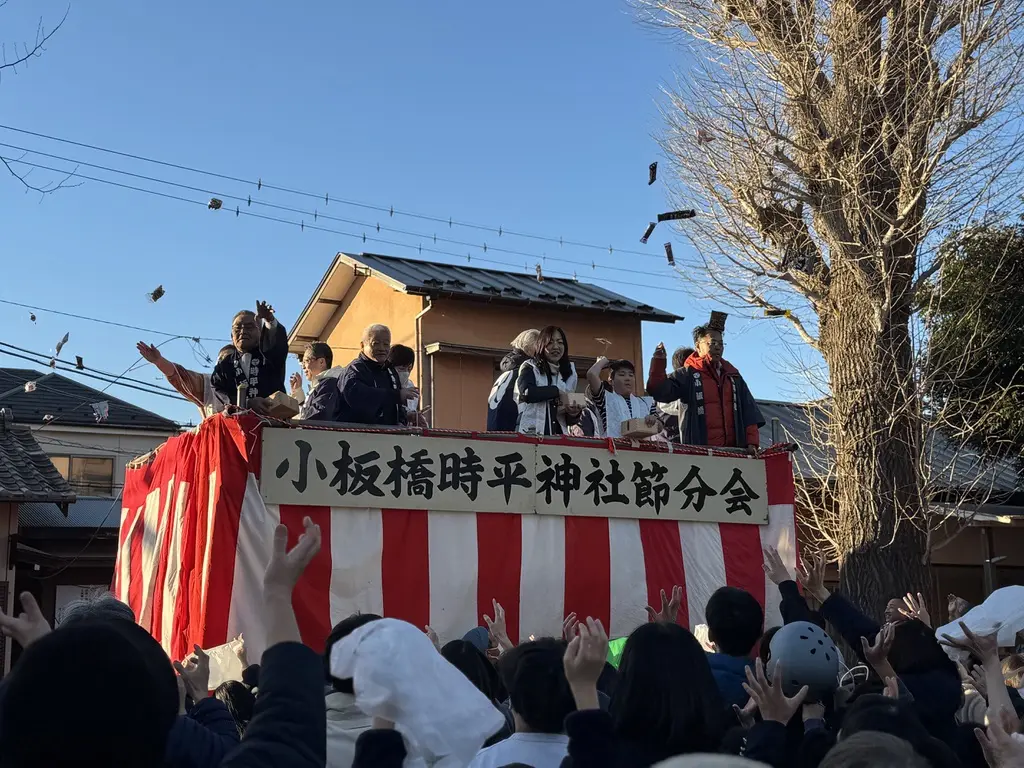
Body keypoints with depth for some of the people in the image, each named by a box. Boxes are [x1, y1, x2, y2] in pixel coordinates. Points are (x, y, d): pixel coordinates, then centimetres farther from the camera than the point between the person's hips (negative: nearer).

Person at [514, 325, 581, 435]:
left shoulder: (568, 374, 15)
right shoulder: (530, 368, 4)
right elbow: (527, 392, -18)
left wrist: (573, 414, -3)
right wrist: (557, 391, -12)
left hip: (558, 436, 4)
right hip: (530, 434, -4)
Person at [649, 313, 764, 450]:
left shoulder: (732, 374, 19)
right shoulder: (688, 374, 4)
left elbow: (748, 410, 16)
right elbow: (660, 392, -9)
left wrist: (752, 442, 5)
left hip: (734, 448, 5)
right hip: (700, 450, -5)